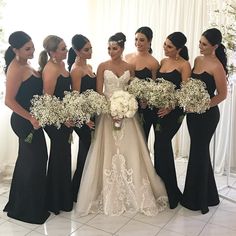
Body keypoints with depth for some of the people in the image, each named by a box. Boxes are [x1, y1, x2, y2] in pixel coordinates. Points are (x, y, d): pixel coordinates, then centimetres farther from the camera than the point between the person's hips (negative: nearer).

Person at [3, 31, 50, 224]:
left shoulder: (25, 65, 9)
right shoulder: (16, 69, -19)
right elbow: (9, 100, -23)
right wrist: (31, 118, -21)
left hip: (29, 119, 10)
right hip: (25, 121, -10)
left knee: (27, 160, 20)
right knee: (34, 161, 1)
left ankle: (19, 203, 39)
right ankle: (29, 209, 19)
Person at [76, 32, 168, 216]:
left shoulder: (130, 67, 7)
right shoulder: (103, 66, 1)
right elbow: (99, 92, -3)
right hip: (107, 111, -1)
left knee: (129, 151, 2)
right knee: (108, 152, 0)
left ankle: (132, 192, 16)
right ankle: (109, 194, 13)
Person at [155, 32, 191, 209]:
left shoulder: (184, 65, -7)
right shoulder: (163, 61, 13)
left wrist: (170, 108, -22)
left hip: (173, 112, -7)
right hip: (158, 109, 7)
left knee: (161, 146, -9)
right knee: (163, 147, 12)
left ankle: (172, 194, 8)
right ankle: (167, 190, 29)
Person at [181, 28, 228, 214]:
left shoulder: (216, 66, -15)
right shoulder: (198, 60, 8)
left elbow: (222, 94, -13)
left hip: (207, 115, -8)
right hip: (193, 113, 8)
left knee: (198, 153, 1)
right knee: (200, 151, 16)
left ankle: (197, 200, 20)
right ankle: (208, 195, 35)